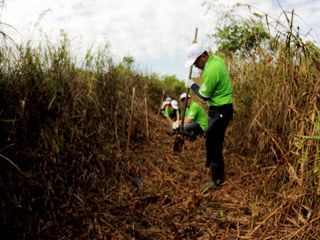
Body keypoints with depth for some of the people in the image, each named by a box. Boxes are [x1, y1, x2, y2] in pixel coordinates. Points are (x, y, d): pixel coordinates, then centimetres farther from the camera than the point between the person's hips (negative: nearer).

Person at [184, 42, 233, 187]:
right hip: (221, 108, 10)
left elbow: (204, 96, -19)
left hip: (220, 111, -10)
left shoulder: (211, 71, -28)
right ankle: (210, 164, 46)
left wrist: (192, 85, -2)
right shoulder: (215, 59, 2)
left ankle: (217, 180, 9)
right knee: (211, 138, 25)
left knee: (214, 143, -3)